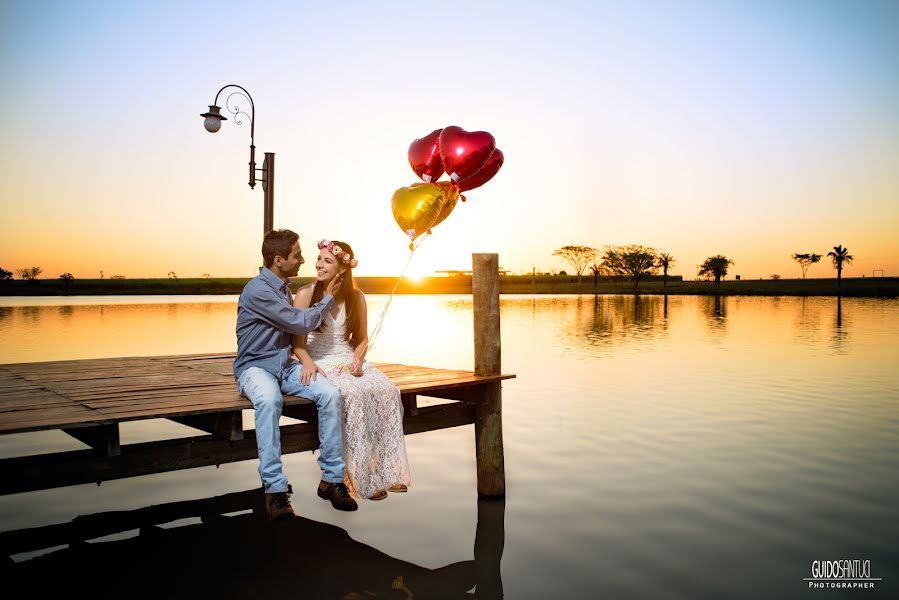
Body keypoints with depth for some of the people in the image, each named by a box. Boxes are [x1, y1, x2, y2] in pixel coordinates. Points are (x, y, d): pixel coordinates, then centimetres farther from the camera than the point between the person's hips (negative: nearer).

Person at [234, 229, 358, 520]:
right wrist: (327, 299, 0)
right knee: (269, 400, -41)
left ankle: (331, 478, -14)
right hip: (255, 367, -7)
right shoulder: (257, 290, -16)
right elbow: (301, 324, -13)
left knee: (330, 393, -20)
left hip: (285, 365, 7)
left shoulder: (283, 287, 12)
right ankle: (274, 487, -34)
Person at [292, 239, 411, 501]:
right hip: (321, 364, -4)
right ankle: (363, 477, -26)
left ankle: (387, 469, -22)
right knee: (354, 393, -34)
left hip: (350, 361, 4)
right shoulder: (306, 295, 1)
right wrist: (308, 362, -22)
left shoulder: (356, 297, 10)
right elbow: (298, 341, -3)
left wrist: (357, 359, -6)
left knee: (387, 390, -27)